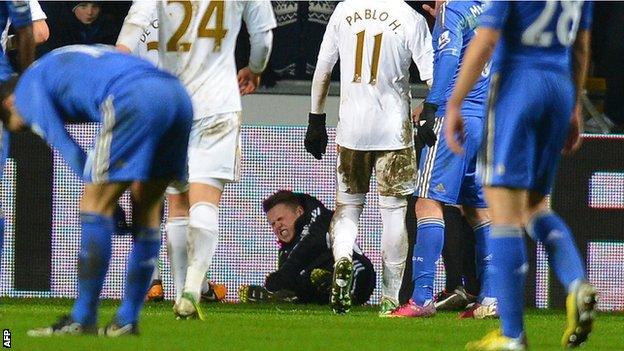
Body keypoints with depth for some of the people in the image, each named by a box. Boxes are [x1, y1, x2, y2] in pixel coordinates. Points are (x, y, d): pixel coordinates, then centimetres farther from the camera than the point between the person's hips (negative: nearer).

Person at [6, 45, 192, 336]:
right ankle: (128, 319, 19)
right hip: (179, 96, 8)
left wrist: (97, 190, 14)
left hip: (136, 100, -8)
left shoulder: (28, 86, 18)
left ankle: (83, 319, 1)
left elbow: (66, 148, 8)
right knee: (147, 210, 15)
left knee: (95, 205, 1)